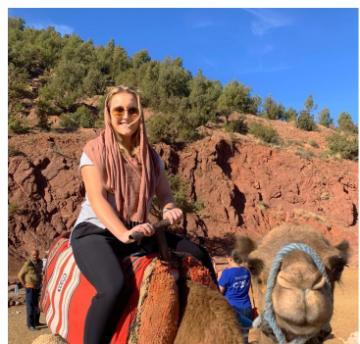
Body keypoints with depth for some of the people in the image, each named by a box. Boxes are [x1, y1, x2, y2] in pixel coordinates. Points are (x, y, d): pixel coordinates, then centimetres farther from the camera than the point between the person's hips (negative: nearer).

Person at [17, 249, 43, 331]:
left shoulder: (40, 262, 2)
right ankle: (30, 325, 3)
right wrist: (25, 285, -9)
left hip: (38, 288, 7)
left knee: (37, 306, 14)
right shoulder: (28, 264, -18)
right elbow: (20, 275, -12)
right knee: (30, 307, -4)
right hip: (30, 288, -7)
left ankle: (36, 322, 26)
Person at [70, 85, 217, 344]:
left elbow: (165, 194, 10)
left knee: (198, 255, -3)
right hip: (95, 231, -5)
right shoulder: (95, 150, -5)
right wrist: (124, 234, -31)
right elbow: (97, 198, -16)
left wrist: (170, 209, -16)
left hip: (138, 231, 6)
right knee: (114, 286, -36)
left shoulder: (150, 156, 9)